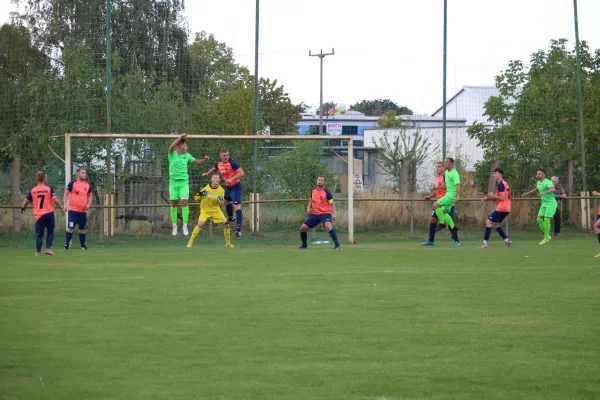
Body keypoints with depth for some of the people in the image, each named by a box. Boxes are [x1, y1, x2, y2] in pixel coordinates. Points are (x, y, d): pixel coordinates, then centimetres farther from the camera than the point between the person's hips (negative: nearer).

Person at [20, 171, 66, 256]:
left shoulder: (32, 191, 3)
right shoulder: (49, 189, -6)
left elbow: (26, 201, 10)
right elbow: (55, 200, -14)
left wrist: (22, 208, 29)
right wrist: (62, 208, -3)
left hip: (38, 215, 2)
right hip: (49, 214, -2)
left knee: (39, 234, 6)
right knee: (50, 232, 12)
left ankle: (38, 252, 3)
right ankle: (48, 248, 1)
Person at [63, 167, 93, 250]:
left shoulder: (87, 185, 9)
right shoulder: (72, 183, -4)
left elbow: (90, 196, 19)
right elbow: (66, 194, -2)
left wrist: (88, 204, 2)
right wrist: (65, 204, -12)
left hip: (83, 210, 4)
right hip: (73, 209, -4)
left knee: (82, 228, 9)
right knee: (70, 227, -8)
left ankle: (83, 244, 18)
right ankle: (67, 243, -3)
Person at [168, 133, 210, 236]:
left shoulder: (186, 155, 9)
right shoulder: (172, 154, -2)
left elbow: (197, 162, 14)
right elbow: (172, 147, -23)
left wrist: (204, 159, -5)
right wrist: (180, 137, -25)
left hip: (184, 182, 2)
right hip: (173, 181, -2)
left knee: (184, 202, -10)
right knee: (174, 203, 2)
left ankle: (185, 225, -7)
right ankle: (174, 225, 11)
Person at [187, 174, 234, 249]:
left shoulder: (221, 190, -5)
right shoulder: (206, 188, -15)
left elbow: (221, 203, 4)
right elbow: (196, 198, -6)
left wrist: (221, 201, -19)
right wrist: (199, 194, -28)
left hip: (216, 210, 4)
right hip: (205, 210, -4)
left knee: (226, 224, -6)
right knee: (200, 224, -27)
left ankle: (228, 243, 14)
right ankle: (190, 242, -14)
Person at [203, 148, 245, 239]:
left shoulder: (232, 163, -24)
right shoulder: (219, 164, 0)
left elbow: (241, 173, -32)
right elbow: (214, 169, 25)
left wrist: (232, 179, -40)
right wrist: (207, 173, 10)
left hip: (235, 186, -9)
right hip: (228, 186, 9)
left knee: (237, 207, -17)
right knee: (226, 201, 31)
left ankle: (238, 229, -18)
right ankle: (230, 217, 58)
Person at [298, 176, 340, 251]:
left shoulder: (327, 192, -10)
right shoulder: (313, 190, 6)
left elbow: (332, 204, -10)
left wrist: (333, 214, -24)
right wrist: (309, 208, 4)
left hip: (325, 213, -6)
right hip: (315, 214, 6)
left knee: (328, 225, -35)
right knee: (303, 228, 2)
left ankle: (337, 245, -34)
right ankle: (304, 245, 27)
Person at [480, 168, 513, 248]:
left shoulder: (500, 184, -13)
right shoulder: (504, 183, 18)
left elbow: (502, 197, -21)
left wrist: (493, 196, -9)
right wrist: (487, 198, 10)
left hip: (502, 208, -10)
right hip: (506, 208, 10)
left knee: (488, 222, -9)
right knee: (495, 224, 20)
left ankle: (485, 243, -13)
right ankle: (507, 240, 15)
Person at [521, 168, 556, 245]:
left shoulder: (547, 182, -17)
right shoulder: (539, 182, 10)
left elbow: (553, 189, -37)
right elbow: (536, 189, 33)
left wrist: (544, 193, -49)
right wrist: (527, 193, 33)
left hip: (551, 203, -9)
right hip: (544, 204, 9)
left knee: (546, 219, -15)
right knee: (539, 219, 1)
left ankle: (546, 239, -6)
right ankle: (547, 235, 13)